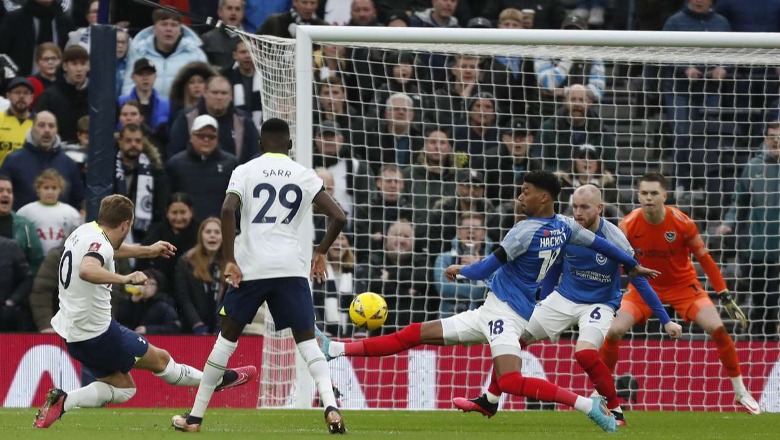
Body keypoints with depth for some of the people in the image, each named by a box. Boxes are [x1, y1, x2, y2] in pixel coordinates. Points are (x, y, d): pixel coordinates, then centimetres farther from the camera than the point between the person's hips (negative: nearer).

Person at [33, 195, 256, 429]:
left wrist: (147, 251, 38)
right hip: (97, 332, -9)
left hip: (72, 334, 9)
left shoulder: (84, 232, 7)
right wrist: (125, 278, -51)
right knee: (160, 359, 8)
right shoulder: (99, 243, -23)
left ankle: (62, 401, 0)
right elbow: (87, 270, -45)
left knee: (123, 388, 16)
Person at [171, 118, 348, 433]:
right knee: (306, 339, 7)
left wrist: (229, 261, -9)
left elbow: (228, 209, -12)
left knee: (228, 336, 14)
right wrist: (321, 253, 18)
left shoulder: (246, 171, 5)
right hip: (291, 267, 0)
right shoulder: (304, 175, 10)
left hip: (250, 267, 0)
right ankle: (331, 406, -17)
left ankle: (196, 416, 16)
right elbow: (338, 217, 3)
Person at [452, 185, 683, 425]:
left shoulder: (614, 239, -21)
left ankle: (616, 411, -13)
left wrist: (666, 320, -15)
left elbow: (639, 280, -15)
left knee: (584, 352, -31)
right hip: (563, 298, 5)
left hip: (600, 304, -5)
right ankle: (489, 401, 16)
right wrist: (541, 305, 17)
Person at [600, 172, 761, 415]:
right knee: (613, 332, -17)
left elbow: (705, 259, -12)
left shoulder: (682, 222, -22)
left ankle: (741, 392, 2)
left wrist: (726, 298, -12)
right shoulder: (628, 225, -19)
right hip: (645, 287, 1)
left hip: (683, 285, -1)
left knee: (718, 329, -16)